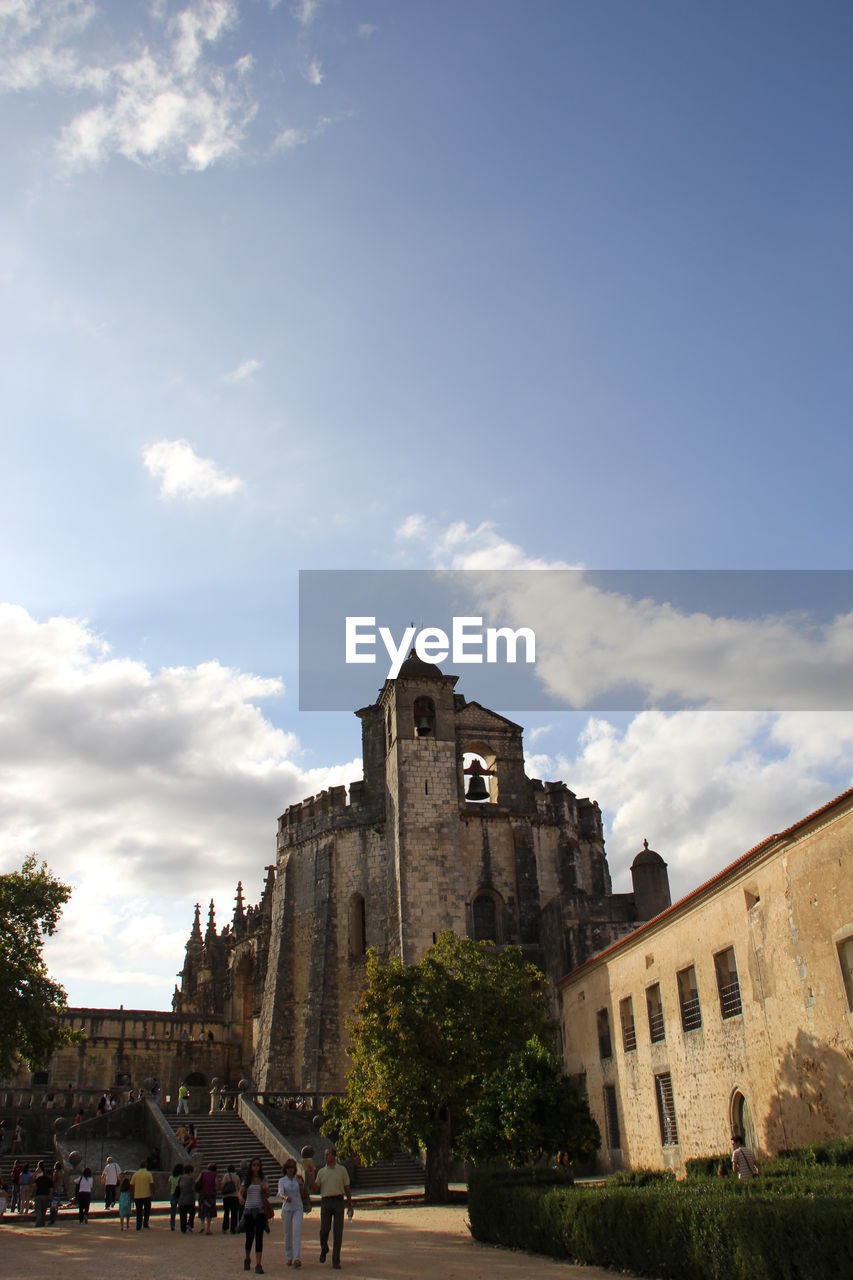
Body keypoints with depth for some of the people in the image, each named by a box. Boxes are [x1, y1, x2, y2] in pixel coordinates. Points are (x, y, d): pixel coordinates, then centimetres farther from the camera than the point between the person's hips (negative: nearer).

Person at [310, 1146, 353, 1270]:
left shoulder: (342, 1170, 6)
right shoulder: (321, 1172, 10)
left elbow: (347, 1189, 8)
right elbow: (315, 1189, 7)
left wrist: (350, 1206, 6)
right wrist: (311, 1176, -6)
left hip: (338, 1201, -1)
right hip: (325, 1201, 1)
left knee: (338, 1232, -4)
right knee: (324, 1229, -3)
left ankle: (336, 1261, 3)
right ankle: (324, 1249, 29)